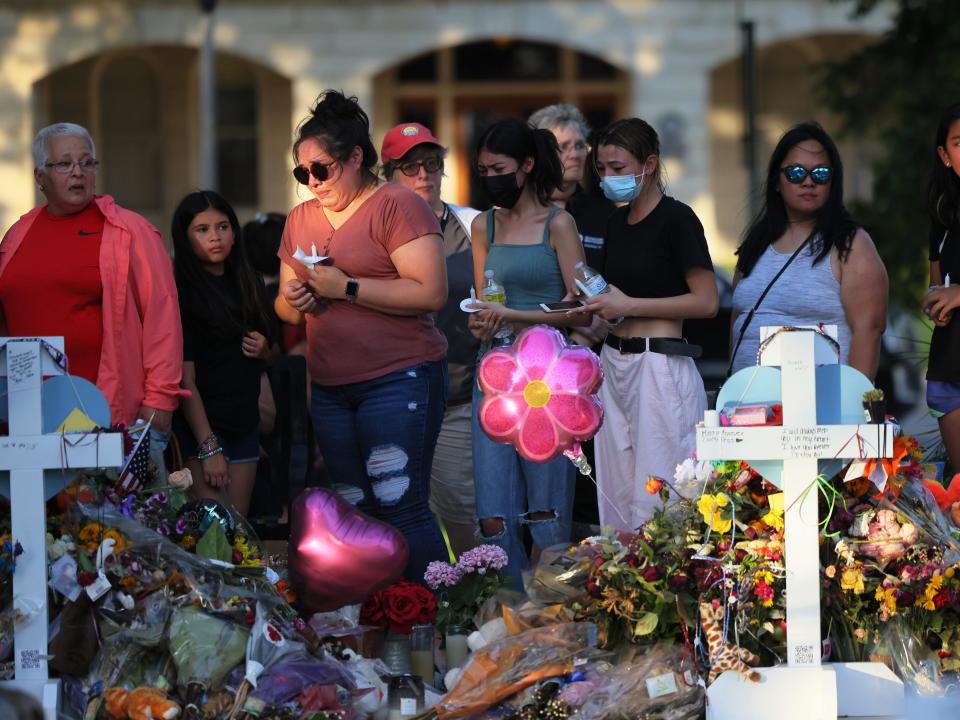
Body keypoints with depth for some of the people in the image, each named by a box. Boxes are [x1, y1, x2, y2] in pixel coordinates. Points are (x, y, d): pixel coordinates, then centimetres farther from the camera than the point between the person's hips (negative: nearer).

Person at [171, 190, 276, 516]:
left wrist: (263, 352, 0)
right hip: (202, 428, -6)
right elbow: (185, 377, -14)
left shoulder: (248, 285, 12)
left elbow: (268, 363, 25)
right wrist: (208, 447, -19)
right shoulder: (183, 293, -9)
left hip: (244, 424, 7)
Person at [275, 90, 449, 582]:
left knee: (401, 506, -13)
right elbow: (285, 308, 23)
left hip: (398, 379, -7)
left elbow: (431, 293, -16)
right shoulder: (301, 220, 16)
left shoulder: (395, 206, -6)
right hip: (331, 389, 7)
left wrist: (345, 288, -16)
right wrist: (293, 301, -2)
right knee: (355, 514, 6)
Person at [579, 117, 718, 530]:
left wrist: (628, 305, -14)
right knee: (617, 496, 6)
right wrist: (589, 307, 7)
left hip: (659, 367, -8)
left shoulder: (676, 219, -8)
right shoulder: (618, 222, 16)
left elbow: (706, 302, -13)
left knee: (656, 500, -8)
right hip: (615, 363, 8)